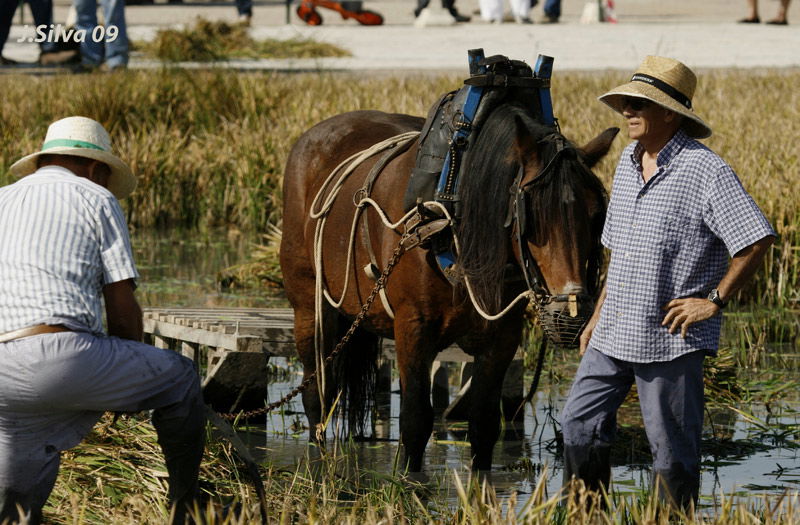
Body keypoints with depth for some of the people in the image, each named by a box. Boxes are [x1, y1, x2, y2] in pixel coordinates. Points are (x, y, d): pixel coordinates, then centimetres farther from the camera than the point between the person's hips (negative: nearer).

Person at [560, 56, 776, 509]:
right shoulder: (629, 161, 11)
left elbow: (757, 241, -18)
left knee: (673, 449, 1)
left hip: (671, 338, -8)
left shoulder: (705, 171, -14)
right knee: (580, 426, 9)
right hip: (613, 334, 8)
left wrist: (714, 301, -16)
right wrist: (599, 315, 20)